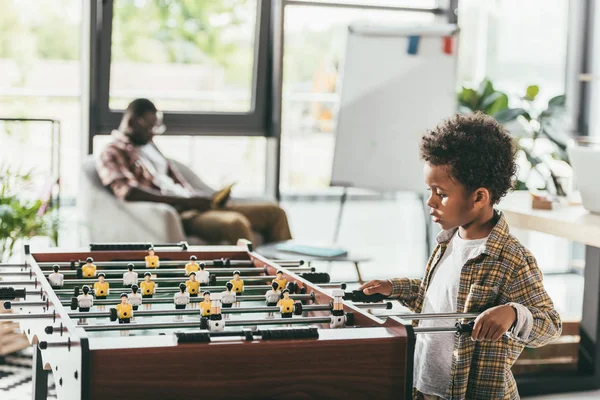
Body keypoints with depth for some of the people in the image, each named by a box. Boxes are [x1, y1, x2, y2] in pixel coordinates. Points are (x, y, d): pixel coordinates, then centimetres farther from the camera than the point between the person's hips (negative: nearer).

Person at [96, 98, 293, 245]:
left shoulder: (150, 147, 27)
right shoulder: (112, 154, 1)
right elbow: (129, 192, -18)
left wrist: (207, 198, 2)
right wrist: (187, 201, -22)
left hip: (195, 207, 9)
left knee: (274, 212, -1)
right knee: (235, 223, -36)